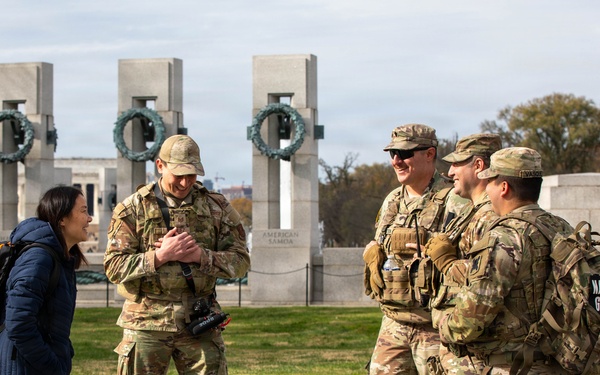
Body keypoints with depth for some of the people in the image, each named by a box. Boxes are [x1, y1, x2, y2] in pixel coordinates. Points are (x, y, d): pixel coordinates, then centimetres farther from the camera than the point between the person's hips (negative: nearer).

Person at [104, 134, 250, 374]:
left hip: (200, 323, 2)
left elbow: (240, 261, 4)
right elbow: (114, 267, -6)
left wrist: (202, 256, -13)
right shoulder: (132, 209, 0)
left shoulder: (216, 207, 7)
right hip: (147, 324, -2)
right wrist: (160, 256, -18)